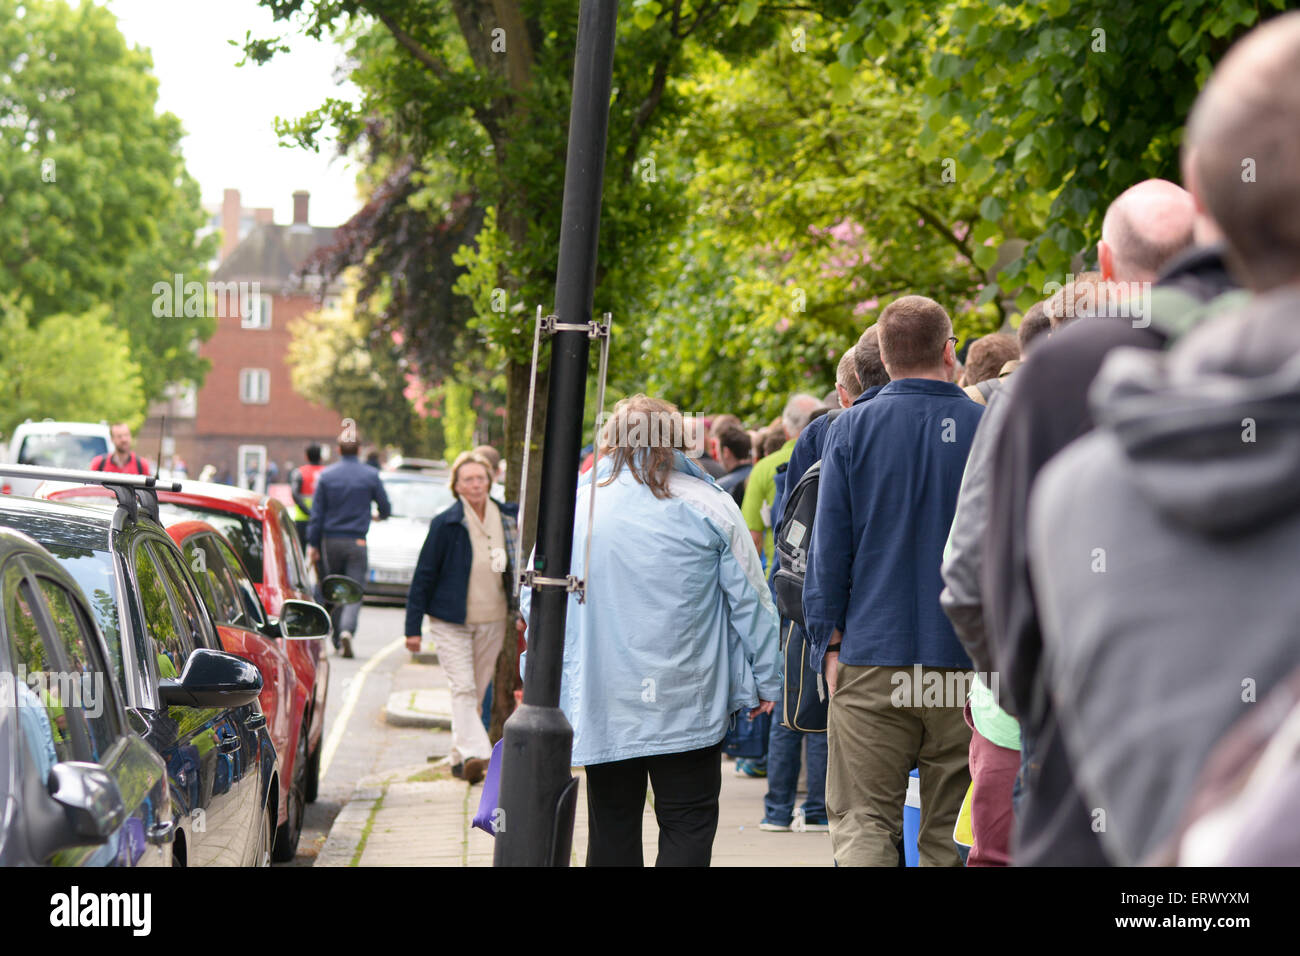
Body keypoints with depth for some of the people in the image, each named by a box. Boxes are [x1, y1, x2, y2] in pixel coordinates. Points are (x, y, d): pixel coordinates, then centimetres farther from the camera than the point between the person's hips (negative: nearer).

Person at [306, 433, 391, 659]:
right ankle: (347, 630, -26)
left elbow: (316, 513, 0)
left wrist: (312, 544, 4)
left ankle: (338, 641, 14)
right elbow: (385, 509, 7)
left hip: (331, 541, 1)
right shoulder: (370, 476, -2)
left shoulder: (325, 476, -1)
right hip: (357, 542, -1)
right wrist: (380, 516, 30)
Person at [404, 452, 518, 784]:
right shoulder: (445, 524, -7)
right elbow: (424, 574, -3)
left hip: (492, 620, 4)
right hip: (451, 622, -4)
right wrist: (413, 627, -4)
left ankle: (460, 757, 17)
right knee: (463, 688, -15)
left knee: (477, 691, 8)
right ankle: (474, 753, -24)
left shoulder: (507, 517, 4)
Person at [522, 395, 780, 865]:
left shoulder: (572, 507, 2)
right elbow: (749, 600, 2)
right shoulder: (709, 506, -2)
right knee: (688, 826, 2)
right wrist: (765, 681, 11)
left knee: (611, 831, 10)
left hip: (601, 706, 2)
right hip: (688, 704, -2)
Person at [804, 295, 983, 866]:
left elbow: (830, 547, 0)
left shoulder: (851, 429, 0)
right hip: (966, 659, 1)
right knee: (952, 834, 7)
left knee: (862, 822, 0)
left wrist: (828, 641, 6)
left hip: (873, 658, -1)